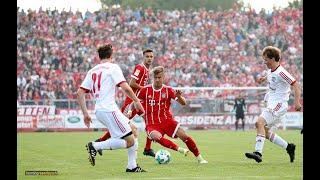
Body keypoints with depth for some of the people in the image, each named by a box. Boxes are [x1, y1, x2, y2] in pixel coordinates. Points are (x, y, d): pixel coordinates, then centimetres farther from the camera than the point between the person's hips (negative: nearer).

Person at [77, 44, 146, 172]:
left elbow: (80, 92, 10)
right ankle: (95, 146, -16)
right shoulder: (113, 67, -3)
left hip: (98, 110, 8)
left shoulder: (92, 71, 16)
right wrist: (136, 101, 0)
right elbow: (125, 88, -14)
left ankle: (132, 166, 17)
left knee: (132, 130, 19)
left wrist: (85, 114, 13)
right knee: (129, 141, -6)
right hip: (109, 109, -8)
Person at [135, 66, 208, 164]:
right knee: (156, 137, -35)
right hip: (152, 124, -1)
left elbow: (183, 103, -5)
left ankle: (199, 157, 2)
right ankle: (179, 149, -24)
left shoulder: (168, 90, 0)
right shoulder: (145, 90, -1)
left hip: (167, 120, 1)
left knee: (183, 136, -15)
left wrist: (179, 96, -26)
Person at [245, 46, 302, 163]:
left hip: (279, 104, -10)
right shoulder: (270, 71, 11)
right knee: (265, 132, 10)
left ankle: (258, 152, -34)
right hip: (271, 105, 10)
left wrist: (297, 102, -27)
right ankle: (288, 147, 22)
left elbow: (296, 85, -17)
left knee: (259, 122, -26)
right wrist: (264, 79, 15)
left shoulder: (281, 72, -16)